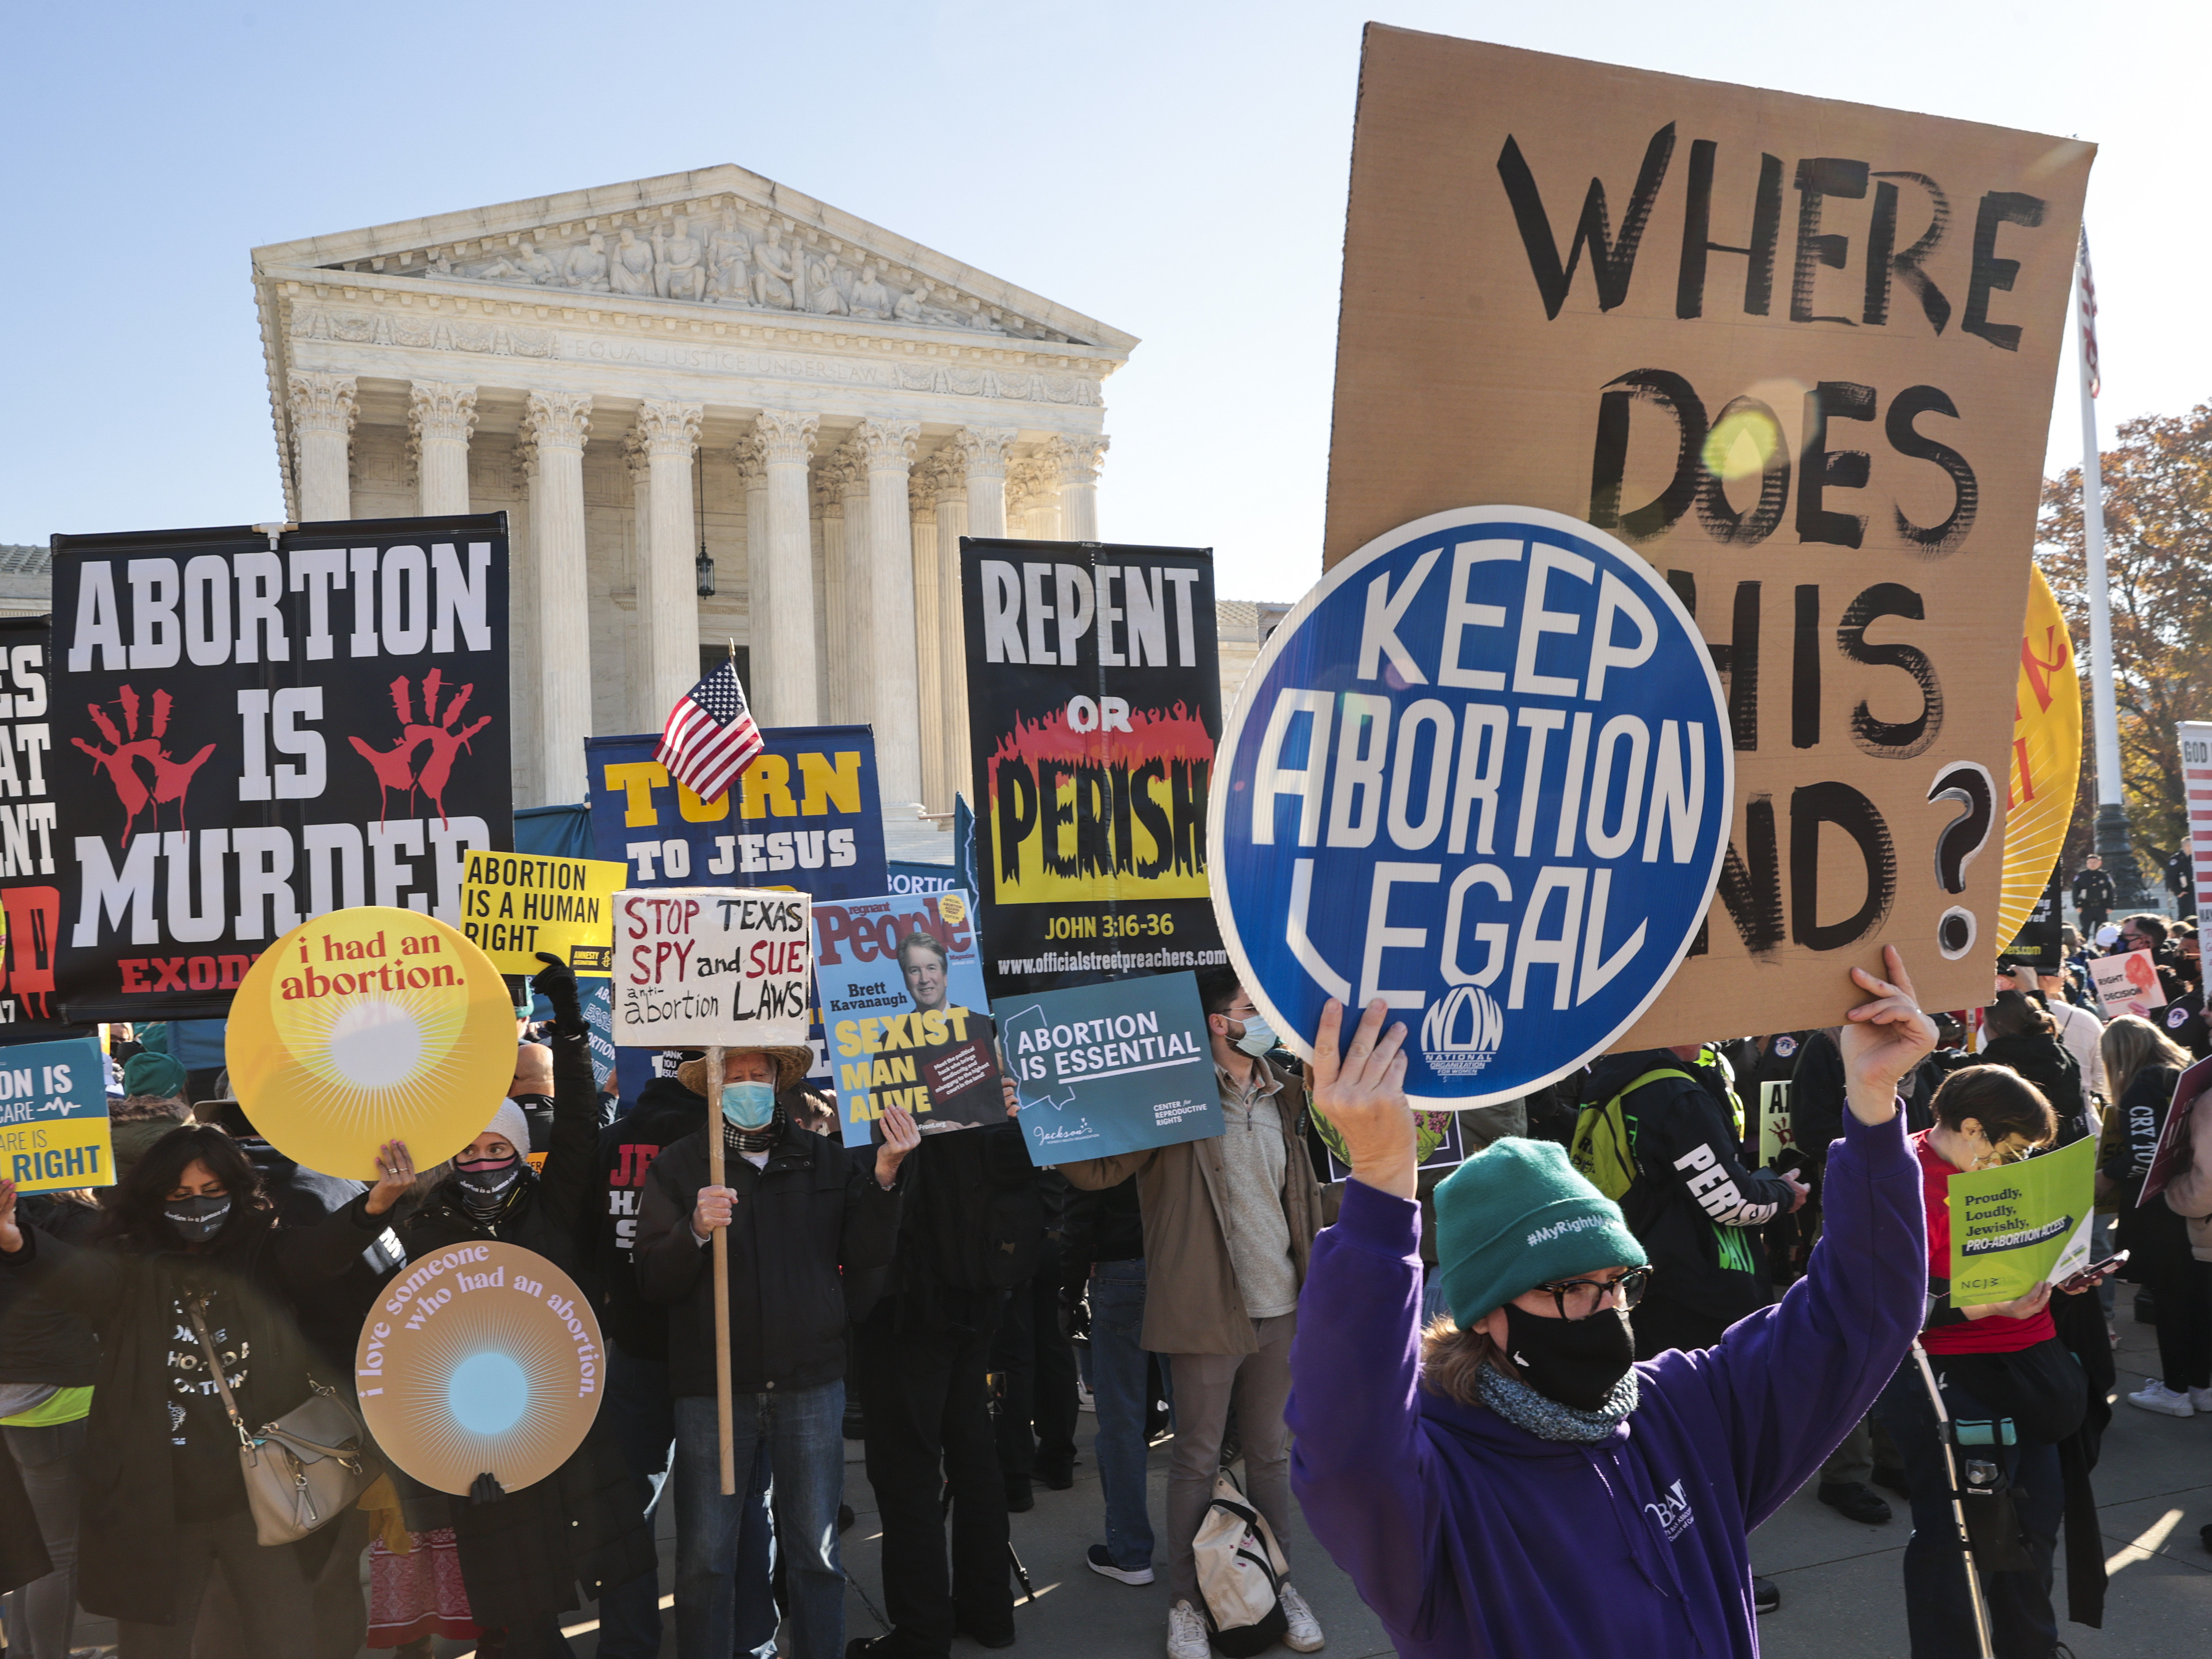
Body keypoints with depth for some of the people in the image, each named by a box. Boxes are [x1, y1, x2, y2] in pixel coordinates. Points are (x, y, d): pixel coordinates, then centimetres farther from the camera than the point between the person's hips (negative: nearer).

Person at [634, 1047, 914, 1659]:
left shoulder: (825, 1159, 6)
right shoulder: (679, 1166, 2)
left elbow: (862, 1254, 1)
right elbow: (653, 1280, -4)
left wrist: (882, 1179, -11)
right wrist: (696, 1231, -22)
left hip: (810, 1380, 1)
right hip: (712, 1381, -1)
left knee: (816, 1553, 8)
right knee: (704, 1557, 3)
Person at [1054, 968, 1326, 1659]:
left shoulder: (1280, 1097, 8)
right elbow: (1097, 1167, -17)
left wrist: (1318, 1283, 13)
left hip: (1280, 1306, 5)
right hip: (1210, 1310, -5)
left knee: (1271, 1452, 17)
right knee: (1197, 1459, 6)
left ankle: (1277, 1582, 32)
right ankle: (1185, 1601, 20)